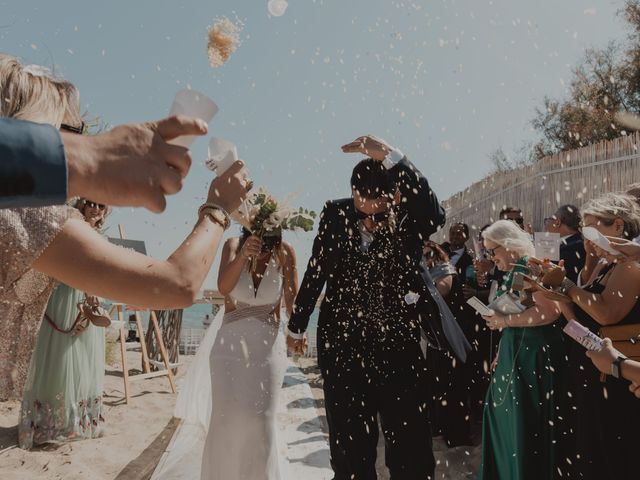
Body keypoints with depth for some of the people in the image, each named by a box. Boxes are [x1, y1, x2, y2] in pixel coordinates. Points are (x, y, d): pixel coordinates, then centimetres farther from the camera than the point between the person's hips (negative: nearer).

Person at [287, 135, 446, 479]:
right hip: (340, 343, 2)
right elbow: (316, 270, 7)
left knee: (411, 451, 7)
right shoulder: (336, 213, -3)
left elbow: (434, 214, -34)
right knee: (349, 447, 15)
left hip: (397, 344, -1)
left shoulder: (408, 218, -9)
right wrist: (297, 326, 15)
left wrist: (391, 156, -38)